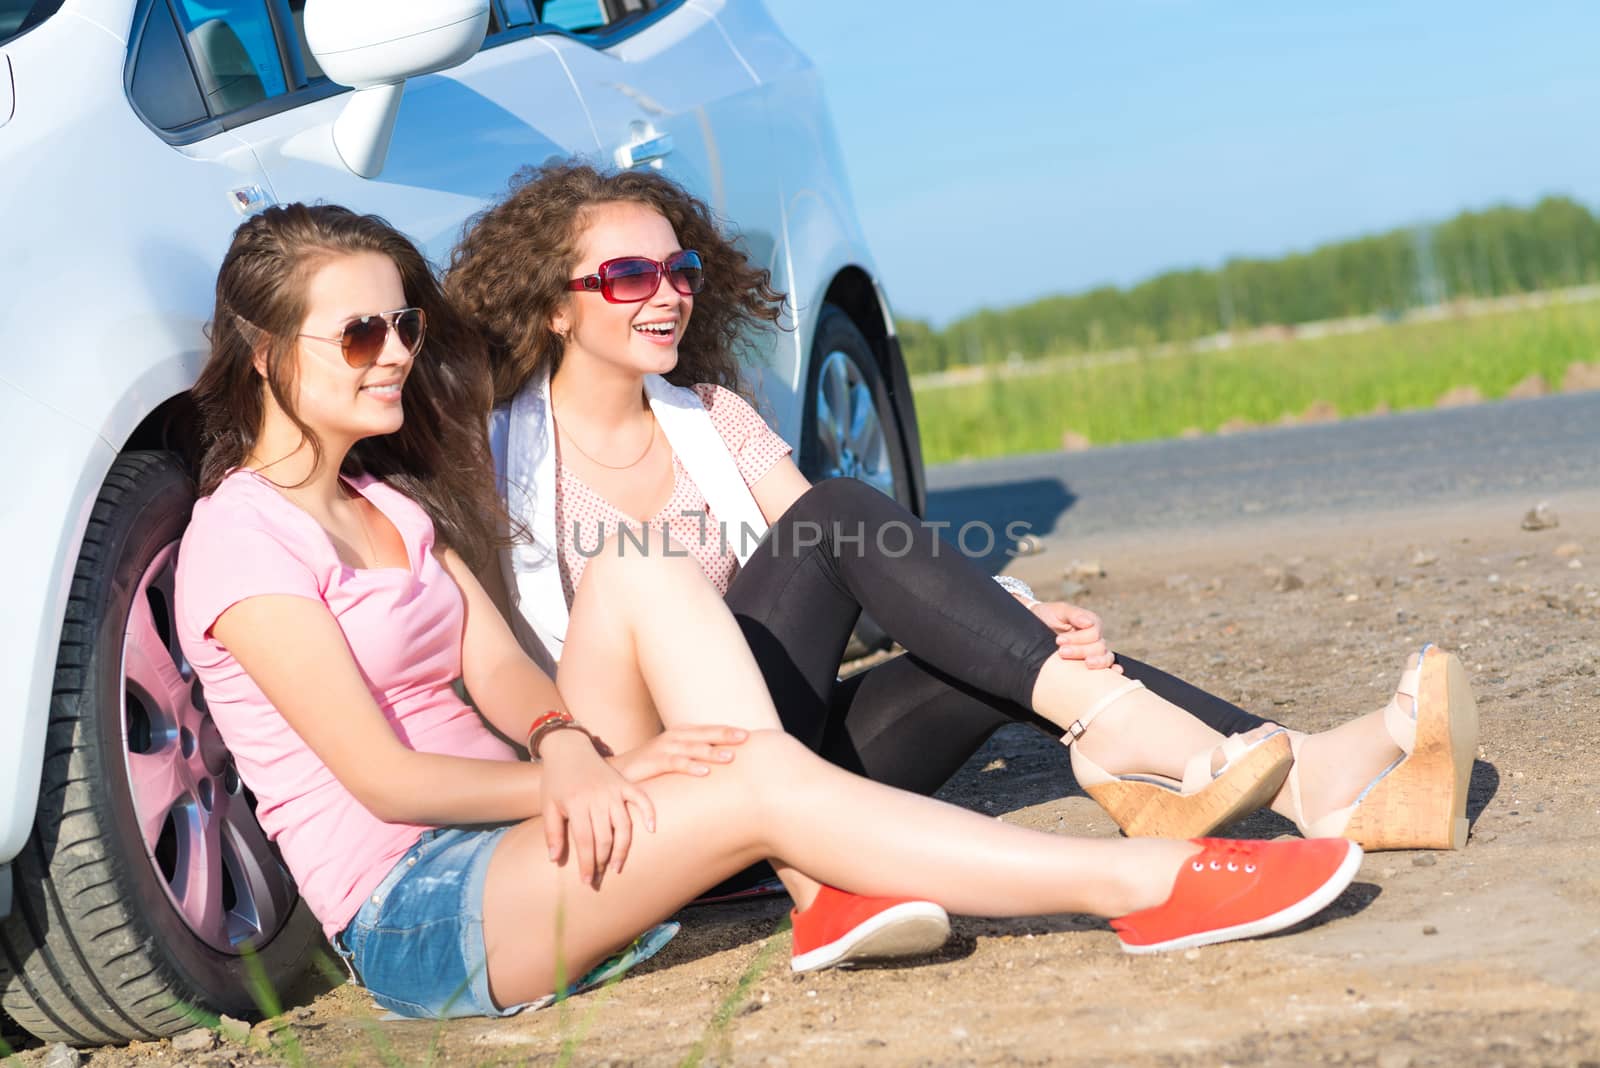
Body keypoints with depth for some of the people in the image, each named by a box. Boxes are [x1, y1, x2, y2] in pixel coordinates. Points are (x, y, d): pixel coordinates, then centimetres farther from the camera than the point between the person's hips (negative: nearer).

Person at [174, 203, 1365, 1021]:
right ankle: (1142, 882, -26)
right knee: (763, 782, -27)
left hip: (513, 840, 8)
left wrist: (564, 745, -17)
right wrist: (595, 773, -14)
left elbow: (500, 672, 6)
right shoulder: (244, 538, -11)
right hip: (415, 920, -8)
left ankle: (835, 891, -23)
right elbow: (381, 776, -16)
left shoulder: (396, 503, 17)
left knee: (637, 574, -14)